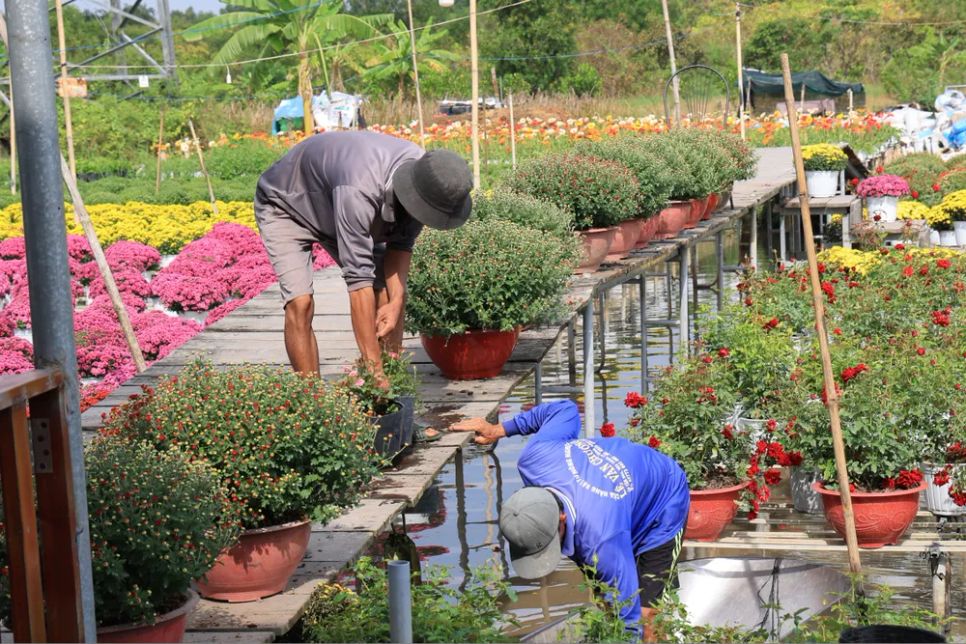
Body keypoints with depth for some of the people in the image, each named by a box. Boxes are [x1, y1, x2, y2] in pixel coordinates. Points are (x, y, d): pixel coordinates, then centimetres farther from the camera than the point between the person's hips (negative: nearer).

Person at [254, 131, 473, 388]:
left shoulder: (427, 180, -24)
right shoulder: (359, 191, -45)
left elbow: (400, 242, -8)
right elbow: (358, 278, -45)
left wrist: (396, 301, -24)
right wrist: (374, 367, -46)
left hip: (334, 207, 7)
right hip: (286, 207, -6)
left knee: (389, 294, -6)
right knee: (301, 303, -23)